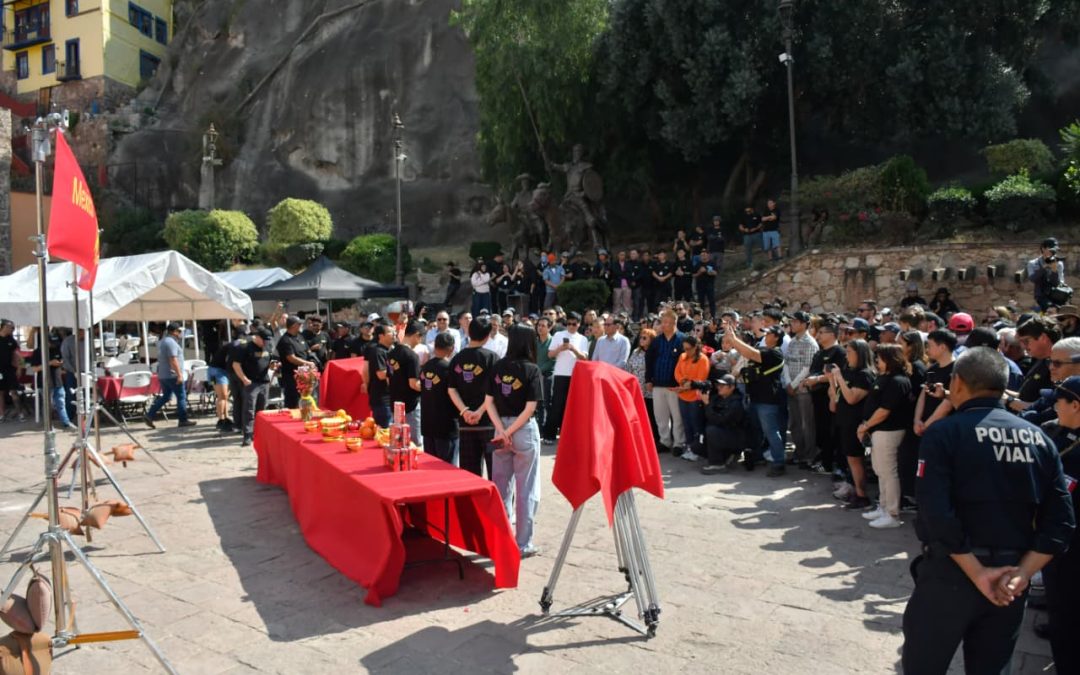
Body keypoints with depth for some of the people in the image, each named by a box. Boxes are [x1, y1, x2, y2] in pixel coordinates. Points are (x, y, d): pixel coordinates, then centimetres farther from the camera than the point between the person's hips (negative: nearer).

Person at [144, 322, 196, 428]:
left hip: (162, 375, 10)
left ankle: (149, 416, 9)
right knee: (181, 397, -1)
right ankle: (183, 420, 3)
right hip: (172, 375, -10)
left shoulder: (162, 341, 17)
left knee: (165, 396, 15)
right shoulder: (171, 342, -16)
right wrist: (179, 374, -24)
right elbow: (173, 360, -23)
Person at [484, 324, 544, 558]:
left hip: (501, 429, 5)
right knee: (525, 489, 5)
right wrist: (510, 432, -10)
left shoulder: (497, 367, 3)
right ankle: (523, 544, 11)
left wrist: (502, 431, -5)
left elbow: (489, 402, -1)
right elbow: (530, 408, -15)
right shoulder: (531, 369, -9)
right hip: (524, 431, -4)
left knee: (500, 486, 15)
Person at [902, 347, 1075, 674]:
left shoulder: (943, 433, -12)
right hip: (1008, 579, 5)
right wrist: (1021, 573, -7)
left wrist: (977, 573, -14)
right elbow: (1061, 521, -2)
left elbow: (937, 513, -22)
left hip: (951, 572, -5)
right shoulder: (1039, 438, 4)